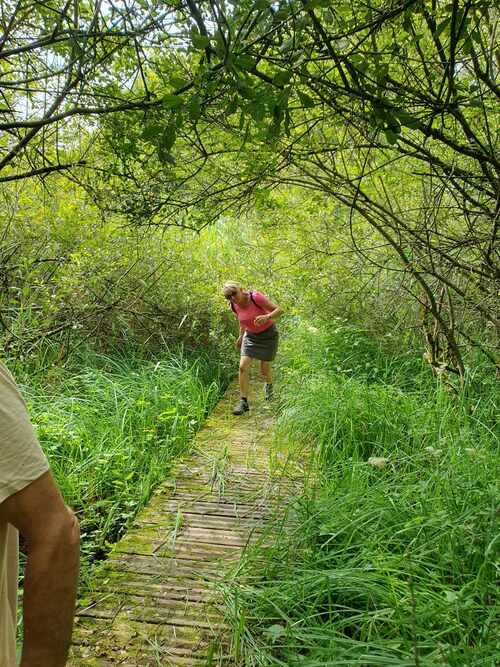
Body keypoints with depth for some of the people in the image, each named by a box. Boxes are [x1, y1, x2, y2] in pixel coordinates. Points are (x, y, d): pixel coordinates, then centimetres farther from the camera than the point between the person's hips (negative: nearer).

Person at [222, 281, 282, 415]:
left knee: (264, 370, 4)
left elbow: (279, 310, -24)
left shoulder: (256, 297, -27)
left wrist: (266, 317, -42)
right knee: (243, 367, -13)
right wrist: (241, 336, 16)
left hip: (268, 335, -4)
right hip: (250, 336, 4)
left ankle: (269, 385, 41)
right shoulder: (234, 306, -11)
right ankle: (243, 402, -5)